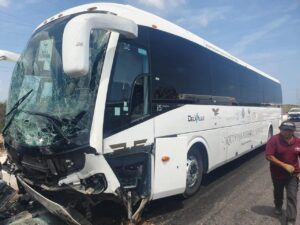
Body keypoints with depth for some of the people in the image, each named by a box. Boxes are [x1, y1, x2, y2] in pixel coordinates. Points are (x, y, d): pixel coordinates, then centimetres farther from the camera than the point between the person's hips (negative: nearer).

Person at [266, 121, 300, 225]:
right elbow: (269, 156, -22)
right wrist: (284, 165, -26)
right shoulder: (274, 140, -19)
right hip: (278, 173, -1)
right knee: (278, 193, 21)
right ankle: (278, 207, 50)